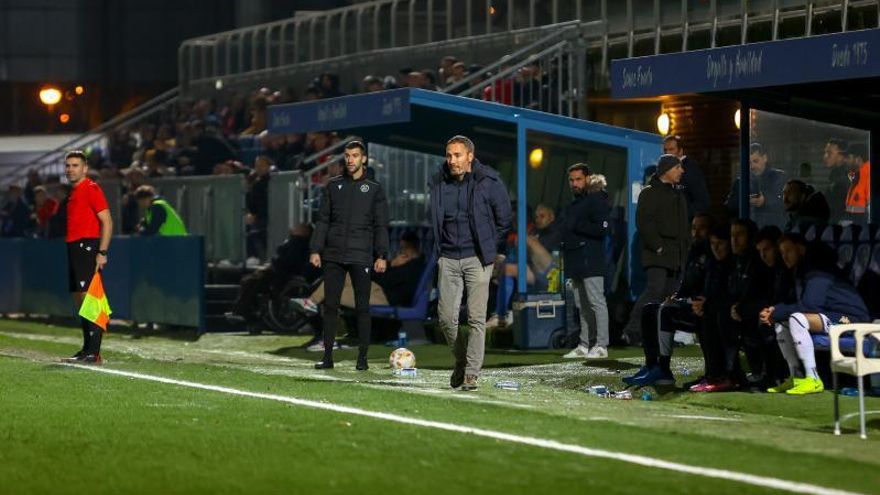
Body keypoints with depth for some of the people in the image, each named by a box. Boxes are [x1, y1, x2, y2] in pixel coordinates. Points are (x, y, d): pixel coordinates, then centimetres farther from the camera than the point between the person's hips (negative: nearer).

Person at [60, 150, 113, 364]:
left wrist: (102, 253, -19)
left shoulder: (91, 188, -8)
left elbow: (107, 222, -14)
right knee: (79, 299, 10)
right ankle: (87, 349, 14)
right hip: (74, 248, 10)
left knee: (88, 297, -13)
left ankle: (94, 352, -15)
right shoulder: (74, 192, 19)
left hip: (87, 246, -10)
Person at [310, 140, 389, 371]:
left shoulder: (374, 189, 6)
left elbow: (381, 225, 4)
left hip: (361, 257, -2)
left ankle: (362, 357, 6)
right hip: (333, 255, 2)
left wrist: (382, 256, -6)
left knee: (362, 307, 0)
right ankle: (328, 356, 5)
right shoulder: (333, 185, 11)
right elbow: (322, 220, 10)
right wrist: (315, 250, 1)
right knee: (330, 305, 1)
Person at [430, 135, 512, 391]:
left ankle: (471, 373, -1)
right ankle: (461, 360, 24)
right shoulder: (439, 183, 5)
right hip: (448, 259, 4)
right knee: (446, 316, 1)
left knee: (476, 317, -6)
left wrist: (496, 252, 4)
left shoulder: (489, 182, -5)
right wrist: (438, 250, 11)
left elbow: (504, 218, 4)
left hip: (477, 258, -3)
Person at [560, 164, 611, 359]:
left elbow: (602, 229, -17)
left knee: (596, 302, -10)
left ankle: (601, 345, -10)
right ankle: (584, 345, 14)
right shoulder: (573, 204, 22)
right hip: (575, 261, 9)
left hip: (591, 260, -9)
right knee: (582, 305, 11)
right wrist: (565, 255, 12)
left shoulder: (595, 200, -7)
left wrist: (577, 226, -13)